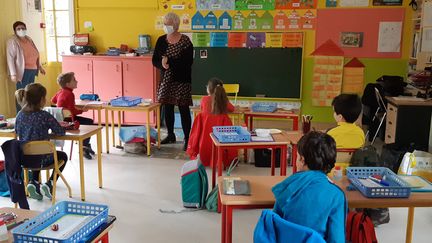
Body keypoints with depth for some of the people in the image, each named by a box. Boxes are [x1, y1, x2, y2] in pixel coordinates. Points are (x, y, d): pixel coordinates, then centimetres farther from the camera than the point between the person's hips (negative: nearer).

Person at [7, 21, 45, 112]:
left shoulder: (29, 39, 13)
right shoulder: (12, 41, -9)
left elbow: (36, 54, 22)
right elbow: (10, 58, -14)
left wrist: (39, 67, 21)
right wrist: (13, 74, -21)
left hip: (32, 70, 7)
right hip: (23, 71, -7)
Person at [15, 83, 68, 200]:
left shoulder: (20, 115, -1)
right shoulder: (44, 116, -18)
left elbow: (17, 131, 15)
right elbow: (61, 132, -13)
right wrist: (50, 127, 9)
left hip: (22, 158, 5)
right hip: (39, 159, -5)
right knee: (63, 156, 26)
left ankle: (33, 182, 21)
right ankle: (49, 185, 11)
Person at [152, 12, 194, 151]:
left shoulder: (185, 41, -9)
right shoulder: (161, 40, 6)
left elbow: (188, 62, -18)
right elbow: (155, 61, 4)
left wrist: (169, 61, -20)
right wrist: (162, 64, -17)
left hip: (181, 81, -5)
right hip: (165, 80, 5)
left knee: (184, 109, -1)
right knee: (167, 108, 11)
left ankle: (187, 138, 7)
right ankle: (170, 135, 27)